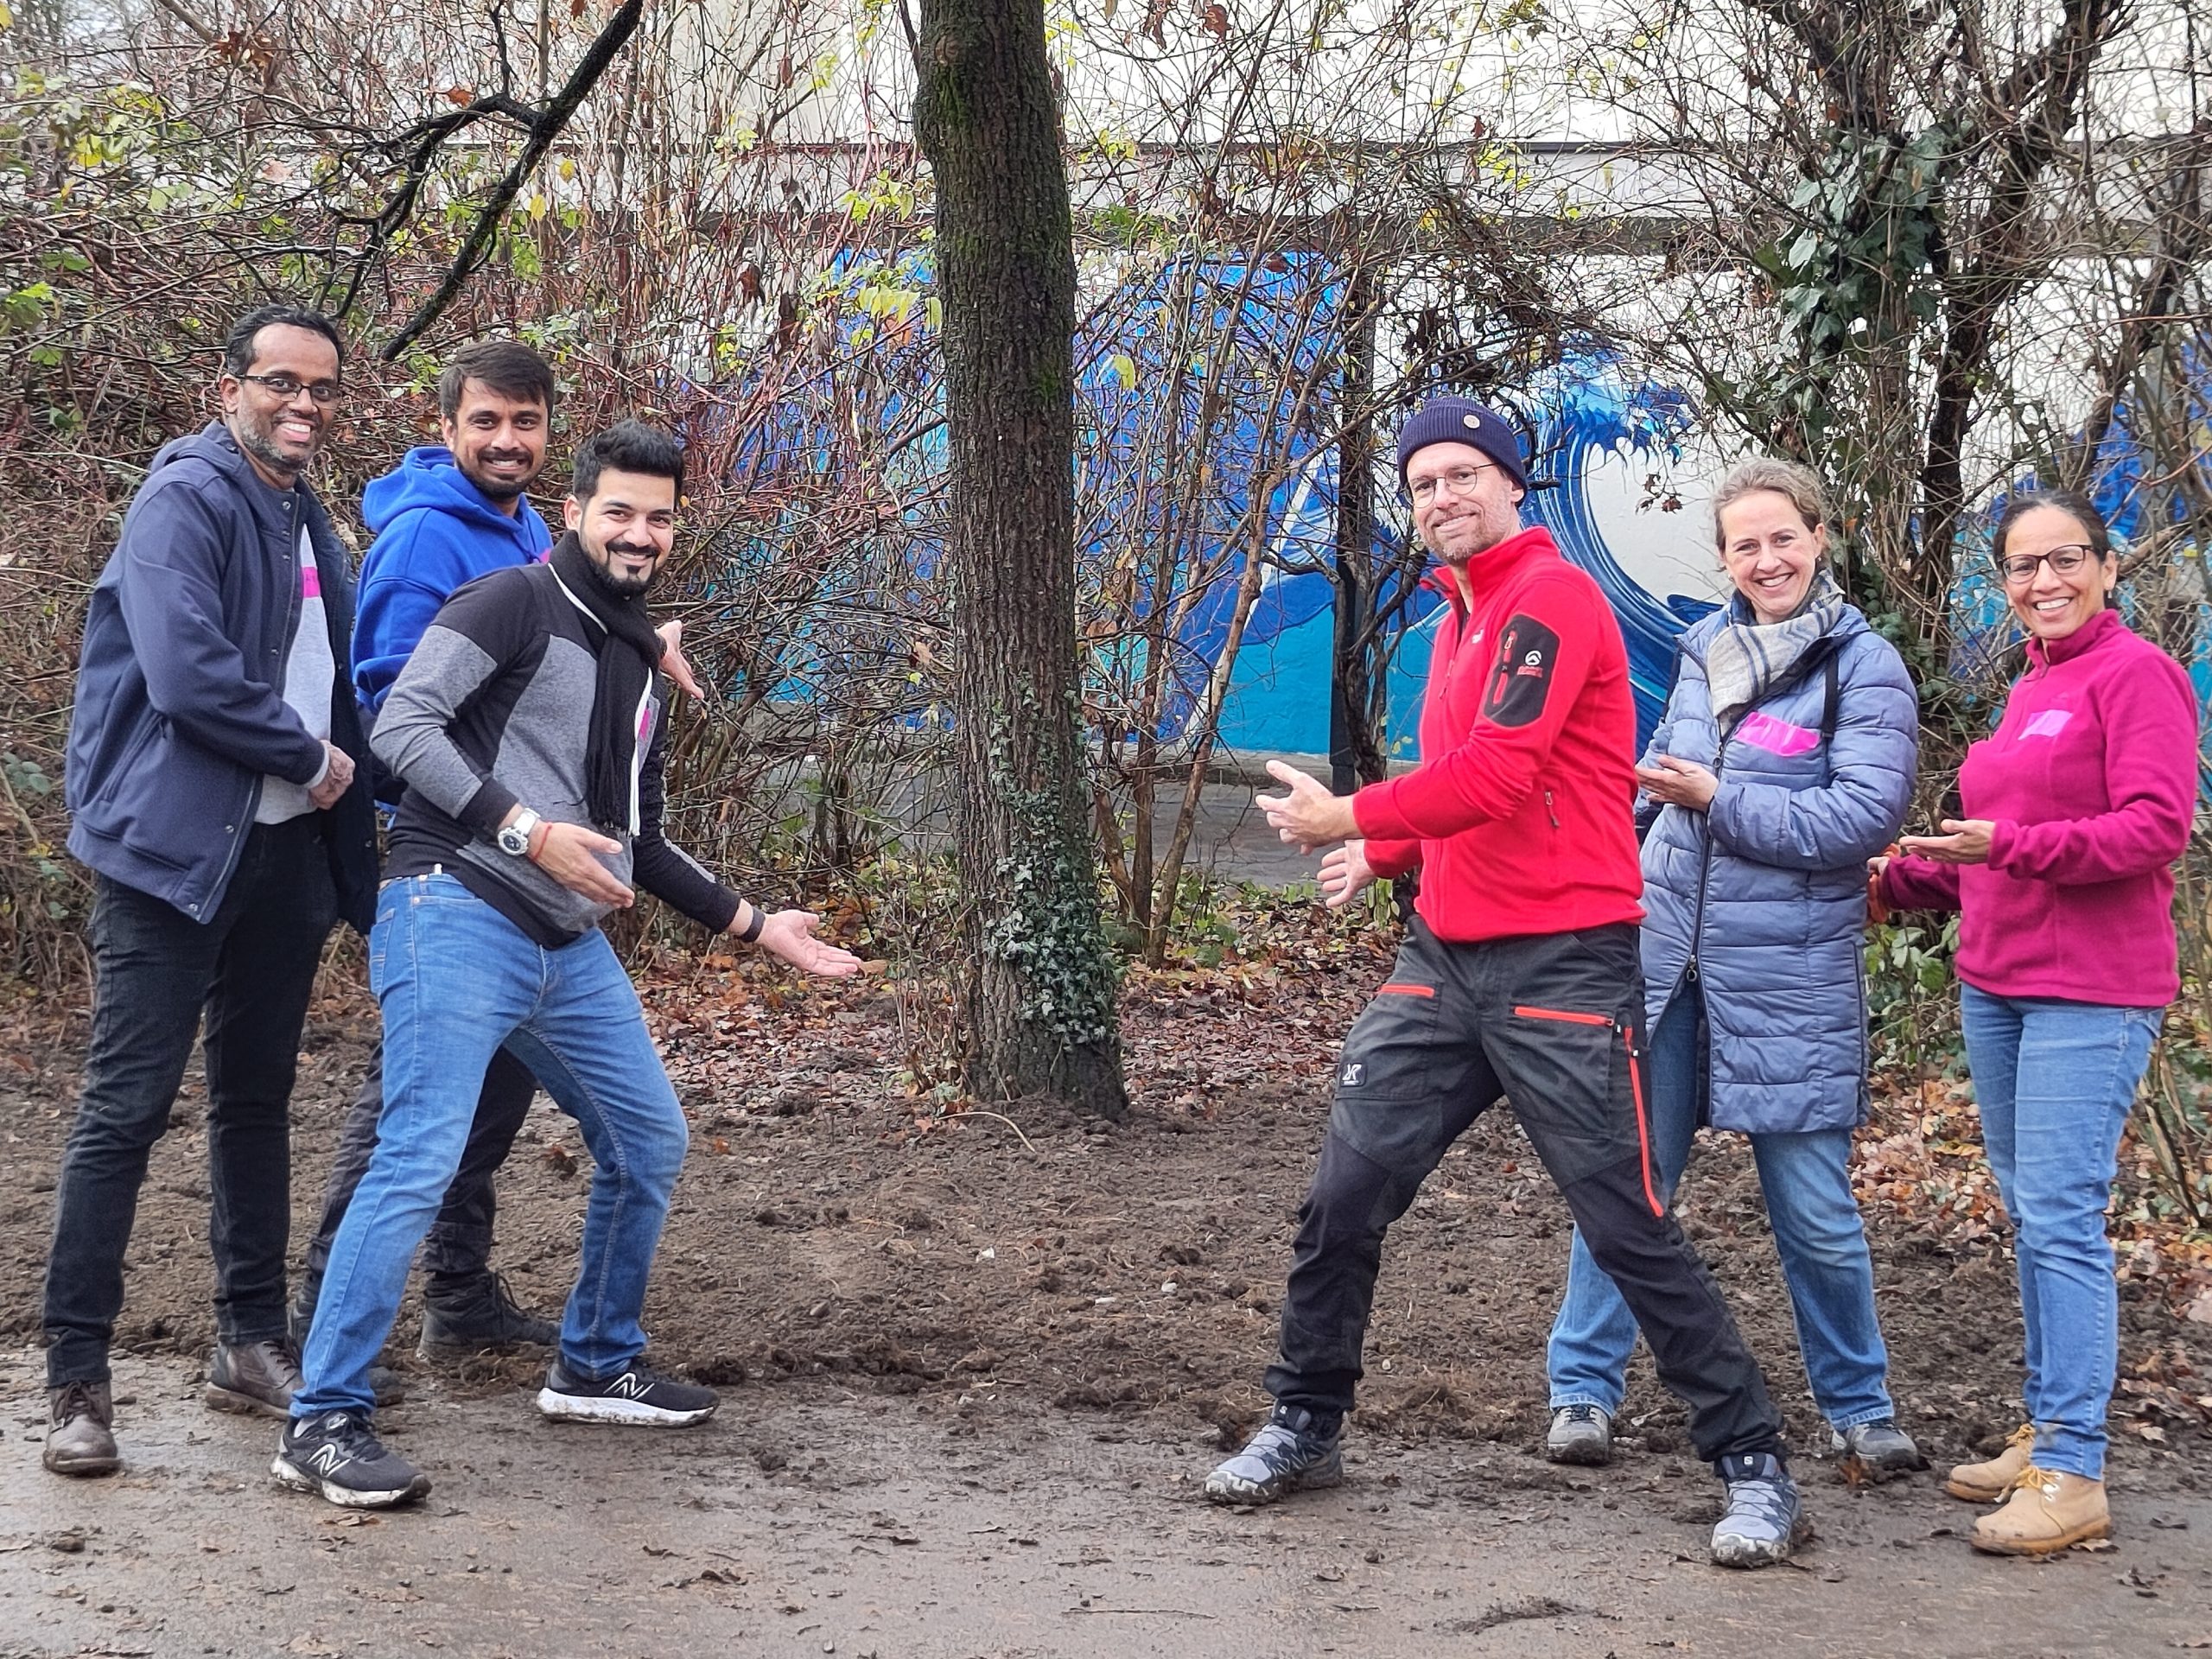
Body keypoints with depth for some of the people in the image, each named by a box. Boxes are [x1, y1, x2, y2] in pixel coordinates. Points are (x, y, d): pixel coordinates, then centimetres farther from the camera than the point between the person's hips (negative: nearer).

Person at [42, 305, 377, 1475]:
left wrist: (338, 778, 12)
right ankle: (75, 1377, -4)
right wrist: (308, 757, -11)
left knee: (257, 1099, 13)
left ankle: (254, 1343, 22)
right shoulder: (184, 502, -11)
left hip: (285, 851, 8)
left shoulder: (309, 522, 16)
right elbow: (186, 677, -21)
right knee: (125, 1106, -7)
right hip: (177, 847, -8)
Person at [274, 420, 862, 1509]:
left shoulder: (639, 663, 21)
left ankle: (595, 1368, 31)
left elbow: (635, 846, 28)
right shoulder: (511, 606, -5)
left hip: (571, 948, 9)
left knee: (651, 1143, 15)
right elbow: (402, 728, -16)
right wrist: (530, 832, -22)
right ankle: (323, 1422, -15)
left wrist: (757, 926, 26)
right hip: (458, 918, -9)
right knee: (419, 1159, -17)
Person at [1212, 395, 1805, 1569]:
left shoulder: (1550, 597, -11)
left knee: (1630, 1230, -5)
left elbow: (1496, 773, -21)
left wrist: (1353, 818, -15)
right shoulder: (1458, 617, 16)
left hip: (1562, 966, -8)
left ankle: (1753, 1464, 4)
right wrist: (1386, 852, 12)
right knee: (1345, 1195, 7)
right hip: (1444, 958, 8)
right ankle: (1305, 1427, 22)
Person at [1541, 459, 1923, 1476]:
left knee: (1815, 1210, 2)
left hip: (1791, 981, -4)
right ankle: (1584, 1390, 16)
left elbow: (1866, 815, -18)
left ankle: (1857, 1407, 19)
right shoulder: (1706, 652, 9)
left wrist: (1719, 801, -20)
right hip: (1664, 961, 5)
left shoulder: (1863, 668, -7)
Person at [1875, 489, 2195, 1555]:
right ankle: (2045, 1437, 19)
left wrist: (2010, 846, -25)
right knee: (2028, 1214, 12)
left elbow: (2154, 828, -18)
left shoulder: (2135, 674, -9)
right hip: (1996, 985, 9)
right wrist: (1898, 880, 15)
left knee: (2061, 1218, -11)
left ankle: (2075, 1475, -9)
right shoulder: (2029, 690, 17)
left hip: (2090, 992, -9)